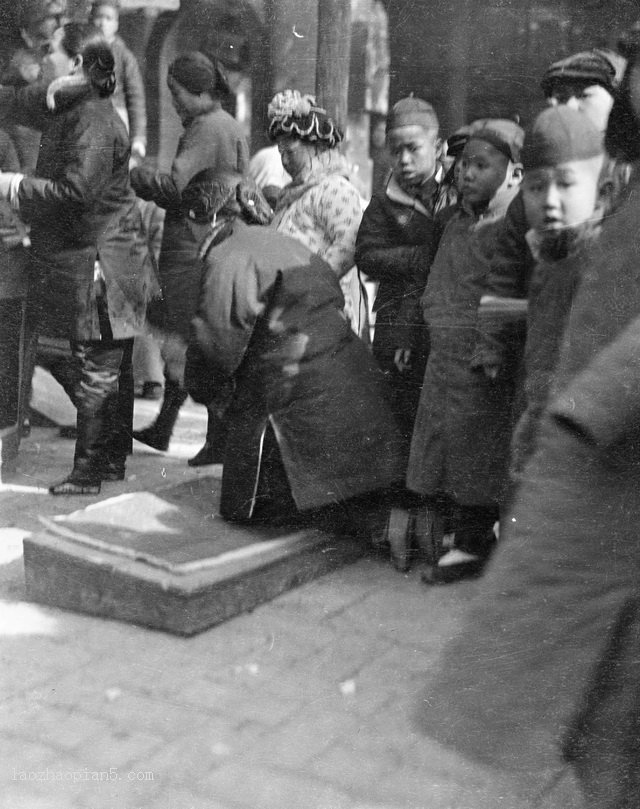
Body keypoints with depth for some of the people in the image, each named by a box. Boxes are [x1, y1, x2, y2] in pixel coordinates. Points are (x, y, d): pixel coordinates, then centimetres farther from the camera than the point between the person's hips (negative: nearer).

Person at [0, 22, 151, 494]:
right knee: (112, 369, 16)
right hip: (85, 262, 10)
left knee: (96, 371, -4)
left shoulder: (95, 121, -16)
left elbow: (75, 190, -25)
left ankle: (88, 471, 2)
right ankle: (113, 459, 26)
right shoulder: (68, 114, 14)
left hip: (98, 265, -10)